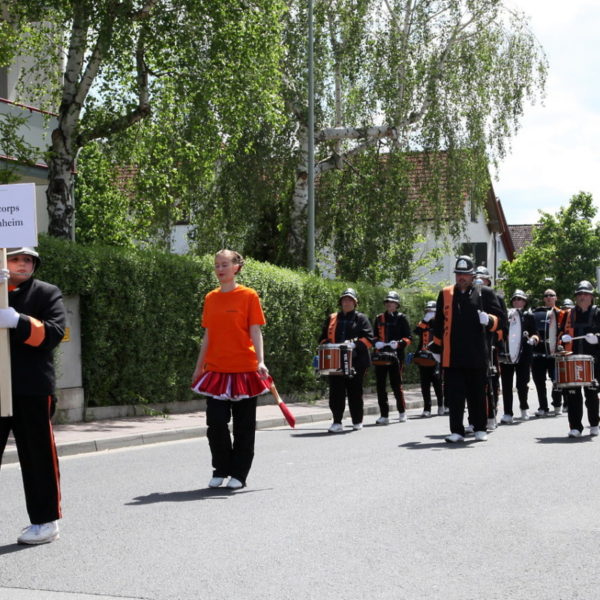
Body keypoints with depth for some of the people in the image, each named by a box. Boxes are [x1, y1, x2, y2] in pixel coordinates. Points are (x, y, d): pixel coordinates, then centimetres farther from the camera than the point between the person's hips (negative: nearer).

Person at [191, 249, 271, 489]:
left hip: (243, 370, -3)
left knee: (243, 425, 3)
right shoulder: (210, 298, 10)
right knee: (215, 422, -2)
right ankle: (220, 470, 15)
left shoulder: (248, 296, -3)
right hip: (216, 370, 4)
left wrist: (260, 361, -19)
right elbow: (207, 336, 15)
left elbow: (255, 332, -7)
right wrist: (199, 367, 15)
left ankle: (238, 474, 13)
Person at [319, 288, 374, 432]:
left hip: (356, 361, -2)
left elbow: (369, 339, -3)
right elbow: (323, 338, 16)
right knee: (336, 391, -5)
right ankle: (337, 422, -3)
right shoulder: (332, 318, 16)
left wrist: (355, 344, -19)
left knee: (355, 391, 4)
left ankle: (357, 422, 16)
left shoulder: (361, 318, 7)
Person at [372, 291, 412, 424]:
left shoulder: (401, 318, 4)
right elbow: (374, 335, 20)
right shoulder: (379, 318, 14)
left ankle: (402, 411, 17)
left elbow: (408, 338, 0)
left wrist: (398, 343, -17)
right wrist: (376, 342, -2)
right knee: (380, 385, 0)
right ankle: (384, 415, 5)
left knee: (396, 384, -2)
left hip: (396, 355, -3)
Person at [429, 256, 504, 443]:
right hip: (452, 356, 1)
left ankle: (480, 429, 19)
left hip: (477, 355, -1)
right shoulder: (445, 294, 11)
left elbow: (499, 319, 4)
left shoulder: (485, 293, 6)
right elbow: (439, 323, 16)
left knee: (477, 393, 7)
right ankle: (457, 431, 2)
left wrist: (488, 320, -18)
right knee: (454, 395, -2)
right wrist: (436, 346, 15)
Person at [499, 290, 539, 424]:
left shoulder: (529, 316, 10)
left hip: (523, 354, -1)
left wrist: (533, 339, -15)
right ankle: (507, 413, -1)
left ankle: (524, 408, 27)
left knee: (522, 384, 1)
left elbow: (535, 333, 6)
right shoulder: (506, 314, 13)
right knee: (506, 384, -3)